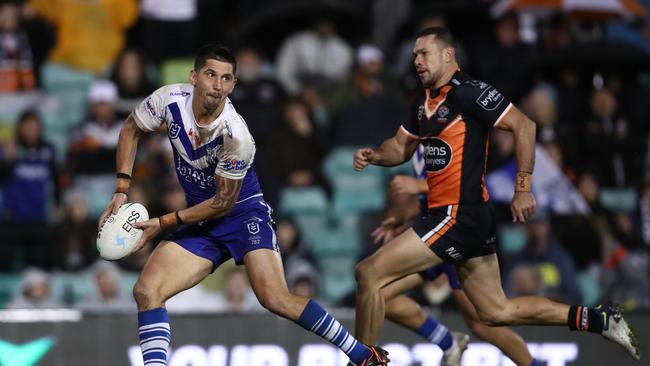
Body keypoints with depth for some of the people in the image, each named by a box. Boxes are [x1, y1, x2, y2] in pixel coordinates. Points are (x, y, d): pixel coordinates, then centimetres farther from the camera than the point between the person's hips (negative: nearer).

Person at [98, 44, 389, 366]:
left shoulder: (236, 136, -26)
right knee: (146, 291, -14)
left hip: (243, 213, -5)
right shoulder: (170, 99, -15)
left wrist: (163, 223, -14)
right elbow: (131, 129, 6)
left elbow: (223, 203, -16)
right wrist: (122, 190, -2)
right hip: (200, 221, 5)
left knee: (275, 299, -22)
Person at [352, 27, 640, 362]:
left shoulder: (467, 92, -11)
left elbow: (523, 126, -15)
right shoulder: (427, 103, 17)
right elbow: (401, 147, 26)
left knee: (369, 272, -12)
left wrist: (522, 189, -17)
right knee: (496, 312, 13)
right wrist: (372, 155, 4)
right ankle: (600, 320, 16)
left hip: (459, 216, -10)